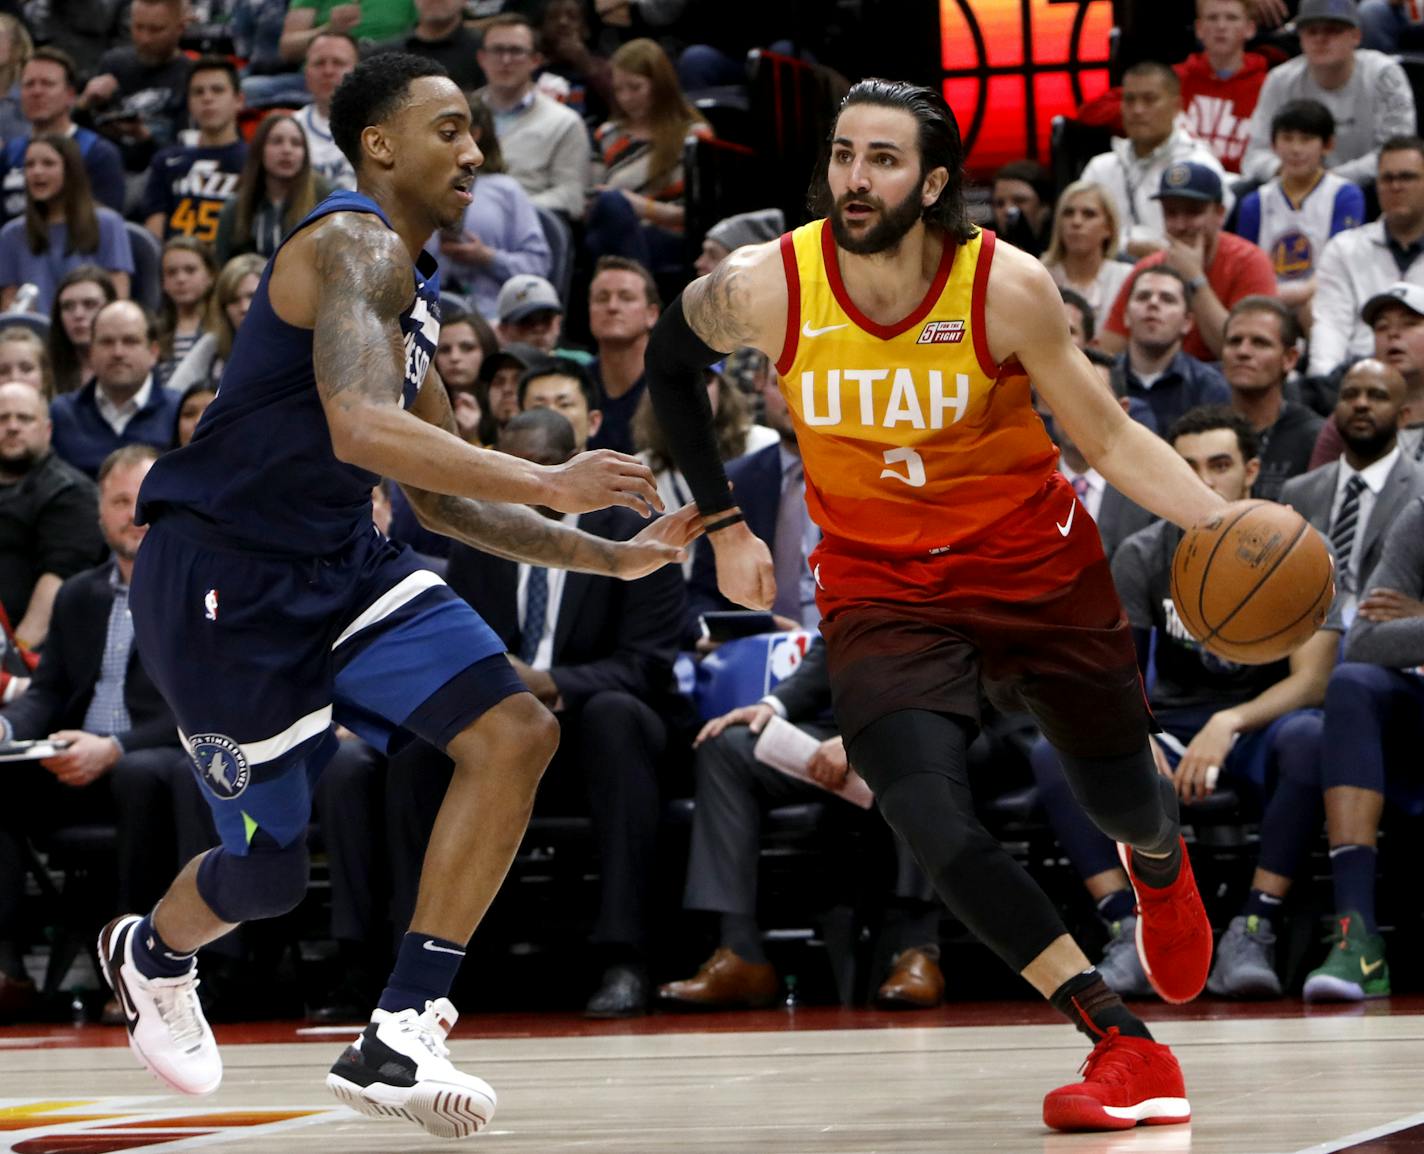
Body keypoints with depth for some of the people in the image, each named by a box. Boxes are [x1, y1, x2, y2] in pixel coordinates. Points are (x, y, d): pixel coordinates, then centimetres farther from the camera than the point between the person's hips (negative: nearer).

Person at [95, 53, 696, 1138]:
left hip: (338, 563, 9)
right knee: (270, 868, 3)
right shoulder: (355, 247, -17)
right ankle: (150, 954, 41)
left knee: (515, 732, -12)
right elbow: (361, 429, -35)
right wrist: (549, 483, -39)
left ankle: (401, 1036, -11)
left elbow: (438, 494, 21)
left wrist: (612, 557, 15)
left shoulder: (413, 282, 14)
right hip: (220, 578, -9)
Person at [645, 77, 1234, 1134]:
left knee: (1124, 799, 13)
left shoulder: (1007, 287, -21)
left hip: (1036, 563, 0)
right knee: (928, 816, -23)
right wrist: (725, 527, 7)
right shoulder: (765, 289, -18)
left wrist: (1222, 524, -26)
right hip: (880, 585, 0)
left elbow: (1111, 437, -11)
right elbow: (670, 362, 5)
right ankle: (1129, 1051, -19)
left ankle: (1161, 862, 56)